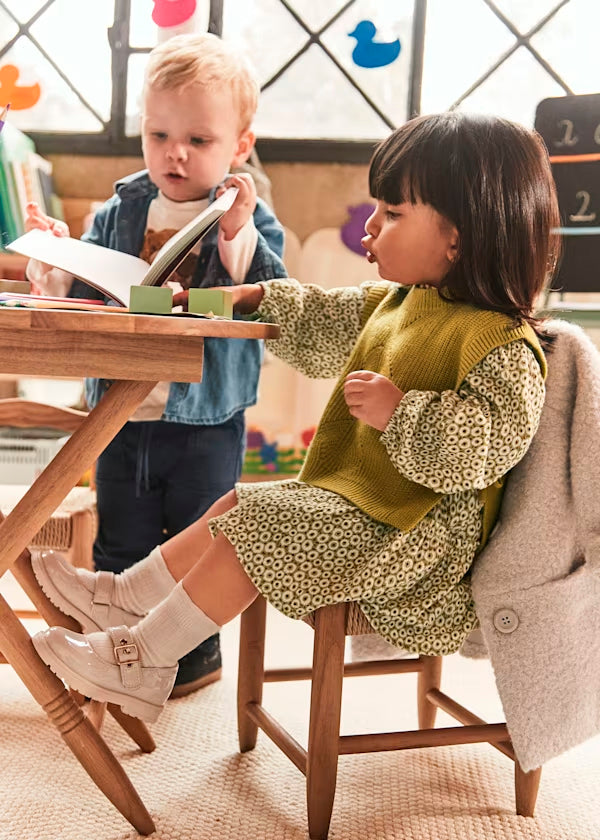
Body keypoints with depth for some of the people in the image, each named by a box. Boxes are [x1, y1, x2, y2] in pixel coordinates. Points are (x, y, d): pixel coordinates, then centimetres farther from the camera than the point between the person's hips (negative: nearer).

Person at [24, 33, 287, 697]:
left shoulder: (250, 221, -6)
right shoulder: (119, 213, 4)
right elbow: (83, 297, 8)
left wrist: (239, 238, -29)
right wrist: (57, 262, -11)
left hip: (205, 422, -3)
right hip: (122, 412, 4)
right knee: (120, 546, 16)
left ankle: (197, 651, 32)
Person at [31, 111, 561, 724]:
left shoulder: (503, 344, -22)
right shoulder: (395, 303, 8)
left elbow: (493, 440, -31)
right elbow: (326, 332, 24)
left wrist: (402, 410, -33)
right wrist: (261, 298, 20)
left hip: (413, 529, -10)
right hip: (355, 492, 10)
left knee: (254, 525, -16)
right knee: (238, 506, 9)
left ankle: (141, 661, -3)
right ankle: (122, 599, 18)